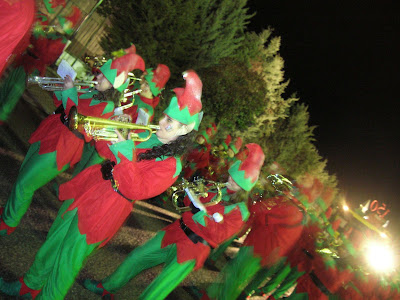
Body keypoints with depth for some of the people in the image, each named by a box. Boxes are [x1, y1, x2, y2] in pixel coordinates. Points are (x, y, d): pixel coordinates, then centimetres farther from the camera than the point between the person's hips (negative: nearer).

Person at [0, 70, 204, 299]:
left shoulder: (171, 166, -17)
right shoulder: (146, 136, 3)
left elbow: (135, 191, -26)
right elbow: (109, 152, 15)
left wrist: (126, 154, -32)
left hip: (106, 211, -7)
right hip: (86, 191, 7)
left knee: (68, 258, 4)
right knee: (55, 240, 20)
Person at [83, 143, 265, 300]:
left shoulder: (241, 212, -12)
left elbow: (219, 235, -22)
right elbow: (188, 202, 11)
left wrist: (200, 214, -29)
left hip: (194, 249, -6)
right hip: (177, 232, 6)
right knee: (138, 256, 14)